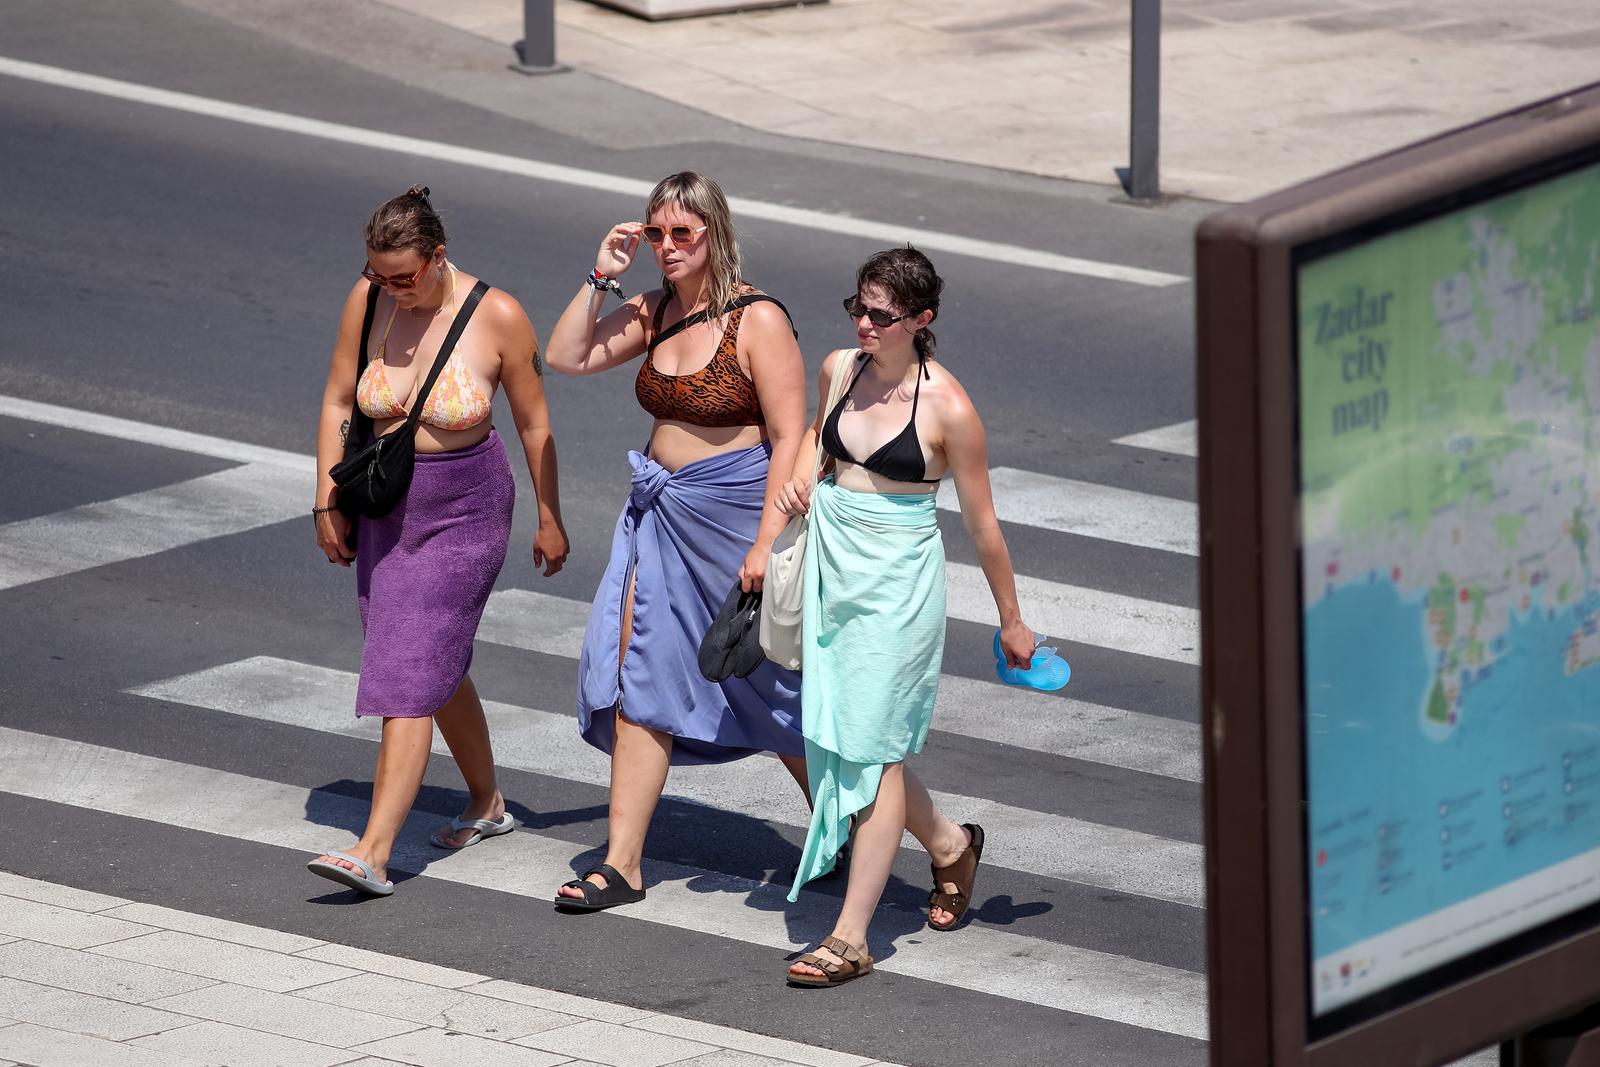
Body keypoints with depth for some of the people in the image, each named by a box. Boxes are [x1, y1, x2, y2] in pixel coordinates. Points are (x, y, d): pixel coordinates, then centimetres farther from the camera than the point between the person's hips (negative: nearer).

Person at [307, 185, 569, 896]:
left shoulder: (497, 318, -17)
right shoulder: (368, 301, -7)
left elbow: (534, 423, -6)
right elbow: (337, 403, 3)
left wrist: (549, 519, 2)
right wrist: (328, 504, 2)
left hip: (465, 512, -5)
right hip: (385, 509, 5)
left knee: (408, 678, -13)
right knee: (437, 669, 17)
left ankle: (373, 854, -18)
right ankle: (487, 804, 38)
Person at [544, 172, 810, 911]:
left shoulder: (758, 322, -14)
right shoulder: (658, 310, 6)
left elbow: (790, 439, -16)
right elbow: (567, 356, 7)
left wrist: (767, 543, -21)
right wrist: (602, 277, -3)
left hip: (735, 515, -6)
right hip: (662, 514, 6)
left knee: (772, 688, 6)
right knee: (638, 677, 1)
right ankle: (622, 865, 3)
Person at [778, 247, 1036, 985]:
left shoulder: (947, 408, -15)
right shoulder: (840, 370, 2)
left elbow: (981, 523, -6)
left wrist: (1011, 620, 2)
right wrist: (800, 474, 4)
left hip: (898, 581, -6)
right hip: (831, 565, 6)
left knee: (871, 748, -8)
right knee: (836, 737, 11)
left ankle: (850, 938, -5)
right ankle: (949, 844, 38)